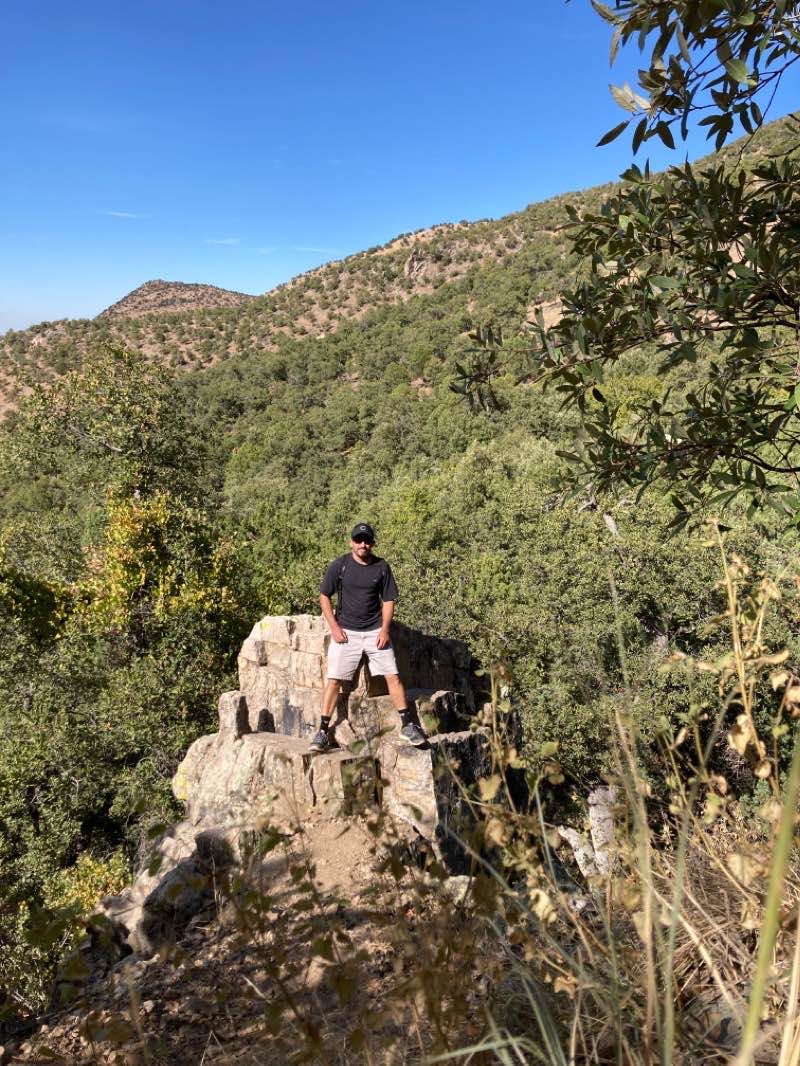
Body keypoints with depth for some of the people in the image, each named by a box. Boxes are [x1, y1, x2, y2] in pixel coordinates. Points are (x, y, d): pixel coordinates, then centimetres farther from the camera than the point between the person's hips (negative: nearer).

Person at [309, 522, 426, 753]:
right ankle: (323, 732, 5)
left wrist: (384, 630, -4)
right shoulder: (339, 565, -3)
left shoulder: (382, 567, 1)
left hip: (375, 631, 1)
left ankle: (408, 725, 11)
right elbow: (324, 597, 2)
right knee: (334, 679, -5)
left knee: (393, 676, -1)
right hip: (345, 632, -1)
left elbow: (388, 600, 7)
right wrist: (334, 627, -5)